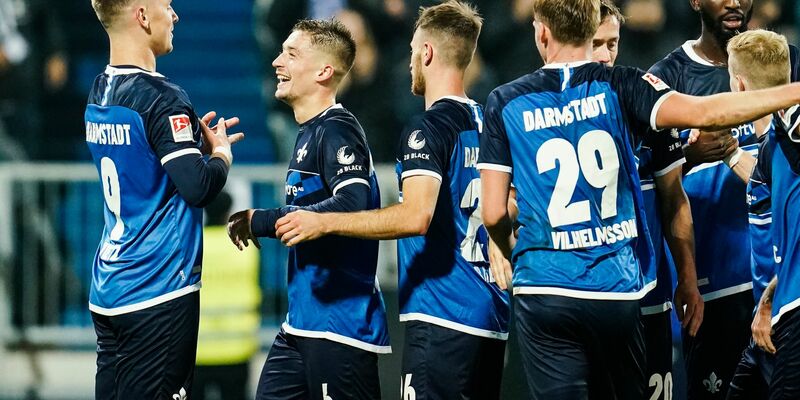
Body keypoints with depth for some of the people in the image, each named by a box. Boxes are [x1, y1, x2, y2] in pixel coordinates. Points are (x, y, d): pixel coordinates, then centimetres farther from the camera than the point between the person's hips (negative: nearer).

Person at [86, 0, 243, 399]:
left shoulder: (99, 92, 10)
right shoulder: (161, 97, -15)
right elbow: (199, 187, -20)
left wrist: (198, 141, 14)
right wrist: (221, 151, -1)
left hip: (107, 289, 8)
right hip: (158, 292, -8)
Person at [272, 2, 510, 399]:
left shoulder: (428, 128, -11)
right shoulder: (489, 124, 15)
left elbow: (416, 216, -23)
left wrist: (324, 222, -17)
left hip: (440, 321, -9)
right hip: (491, 322, 9)